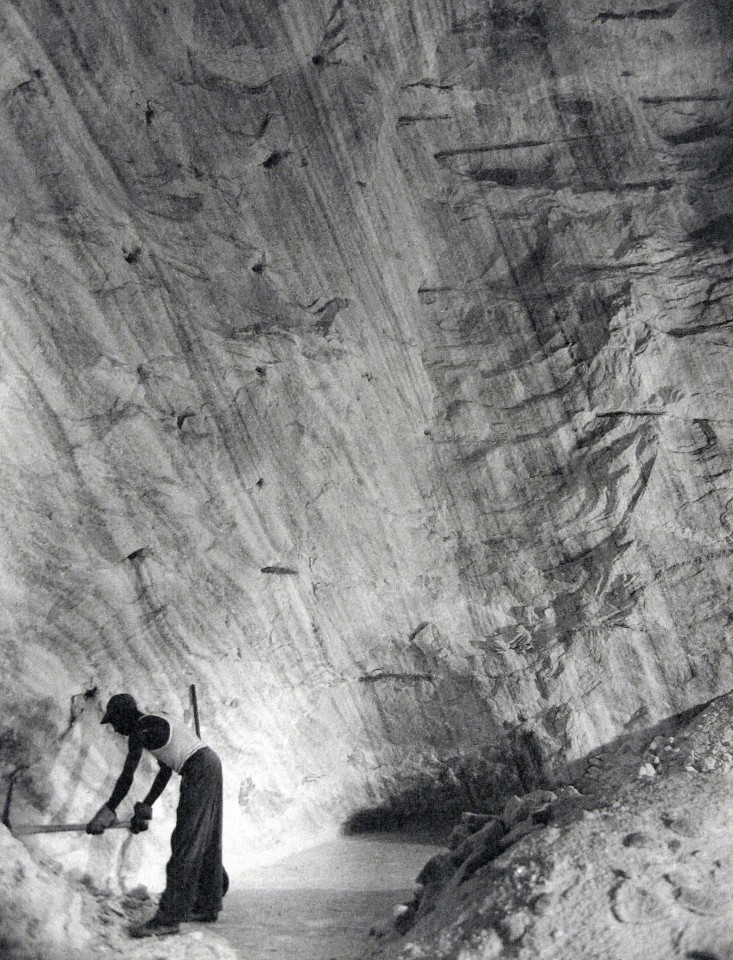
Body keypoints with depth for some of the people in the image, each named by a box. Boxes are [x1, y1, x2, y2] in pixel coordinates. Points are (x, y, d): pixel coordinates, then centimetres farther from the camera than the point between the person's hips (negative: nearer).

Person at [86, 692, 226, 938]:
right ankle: (208, 906, 27)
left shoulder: (140, 730, -7)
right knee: (207, 841, 17)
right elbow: (165, 771, 22)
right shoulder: (157, 723, 20)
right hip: (211, 765, 10)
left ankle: (168, 918, -6)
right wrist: (146, 807, 22)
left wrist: (109, 810, -2)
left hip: (198, 773, -10)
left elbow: (127, 775, -10)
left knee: (185, 844, -8)